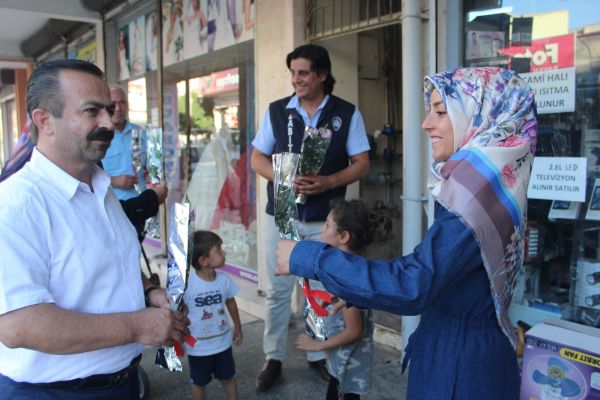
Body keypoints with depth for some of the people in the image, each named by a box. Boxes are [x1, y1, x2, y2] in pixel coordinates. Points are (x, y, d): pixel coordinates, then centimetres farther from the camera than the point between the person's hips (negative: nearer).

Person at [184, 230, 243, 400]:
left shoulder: (224, 279, -12)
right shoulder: (187, 284, -26)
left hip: (222, 342, 3)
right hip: (198, 346, -3)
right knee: (199, 382, 20)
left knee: (228, 378, 22)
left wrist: (238, 328, 14)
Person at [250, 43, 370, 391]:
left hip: (325, 220, -1)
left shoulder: (347, 113, -2)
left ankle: (320, 355, 28)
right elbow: (257, 158, 5)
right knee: (278, 290, 8)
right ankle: (273, 358, 24)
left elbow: (362, 164, -2)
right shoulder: (276, 111, 2)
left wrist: (327, 182, -20)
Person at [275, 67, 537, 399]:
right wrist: (353, 294, 6)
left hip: (462, 364, -8)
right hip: (462, 347, 8)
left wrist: (308, 258, -26)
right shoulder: (480, 177, 5)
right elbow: (433, 268, 8)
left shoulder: (480, 185, -25)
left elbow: (412, 286, -32)